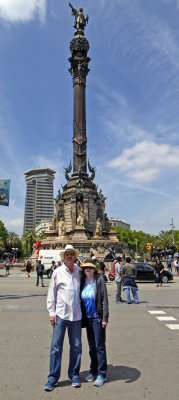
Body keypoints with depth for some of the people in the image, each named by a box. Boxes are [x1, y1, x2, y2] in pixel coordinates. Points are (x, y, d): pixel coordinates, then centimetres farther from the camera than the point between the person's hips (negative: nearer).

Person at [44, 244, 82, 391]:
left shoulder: (79, 271, 4)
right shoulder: (58, 272, -2)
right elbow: (51, 293, 1)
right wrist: (51, 312, -3)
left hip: (76, 314, 2)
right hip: (61, 314, -2)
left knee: (76, 346, 11)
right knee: (56, 346, 1)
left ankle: (74, 375, 29)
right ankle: (53, 378, 18)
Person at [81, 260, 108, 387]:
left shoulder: (99, 280, -11)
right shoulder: (82, 282, 4)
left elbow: (104, 299, -13)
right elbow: (81, 300, 11)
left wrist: (105, 318, -16)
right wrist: (81, 317, 10)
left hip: (98, 318, -5)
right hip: (87, 318, 5)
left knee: (100, 346, 3)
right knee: (92, 346, 16)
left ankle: (102, 374, 18)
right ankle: (93, 371, 32)